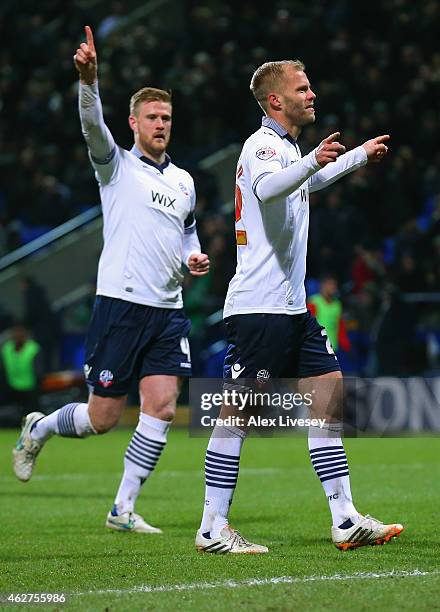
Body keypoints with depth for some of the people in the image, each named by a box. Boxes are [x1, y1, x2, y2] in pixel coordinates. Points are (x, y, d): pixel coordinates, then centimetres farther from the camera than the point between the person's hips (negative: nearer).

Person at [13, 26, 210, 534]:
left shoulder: (184, 181, 17)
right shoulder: (117, 165, 0)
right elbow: (93, 126, -19)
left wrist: (193, 257, 9)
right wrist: (88, 79, -37)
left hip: (168, 311, 5)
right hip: (120, 303, -5)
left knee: (162, 407, -8)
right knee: (102, 418, -2)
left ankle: (123, 509, 2)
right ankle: (37, 430, 30)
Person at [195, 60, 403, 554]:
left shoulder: (289, 148, 19)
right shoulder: (263, 145, -10)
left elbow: (310, 182, 44)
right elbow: (266, 187, -35)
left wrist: (362, 155, 55)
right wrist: (311, 161, -51)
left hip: (292, 308, 10)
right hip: (258, 306, -10)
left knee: (330, 397, 5)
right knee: (238, 411, -8)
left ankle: (345, 521, 7)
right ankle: (212, 530, -5)